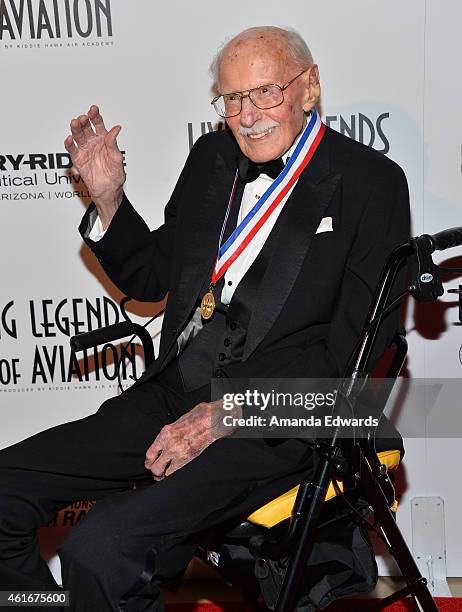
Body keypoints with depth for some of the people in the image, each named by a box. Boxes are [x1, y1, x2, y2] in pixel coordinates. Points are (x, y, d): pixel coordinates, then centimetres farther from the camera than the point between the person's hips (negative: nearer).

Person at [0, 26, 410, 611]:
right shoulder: (212, 157, 14)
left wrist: (226, 412, -18)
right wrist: (108, 198, 6)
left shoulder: (371, 183, -4)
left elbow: (353, 348, -12)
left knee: (100, 550, -25)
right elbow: (149, 276, 24)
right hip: (169, 396, 7)